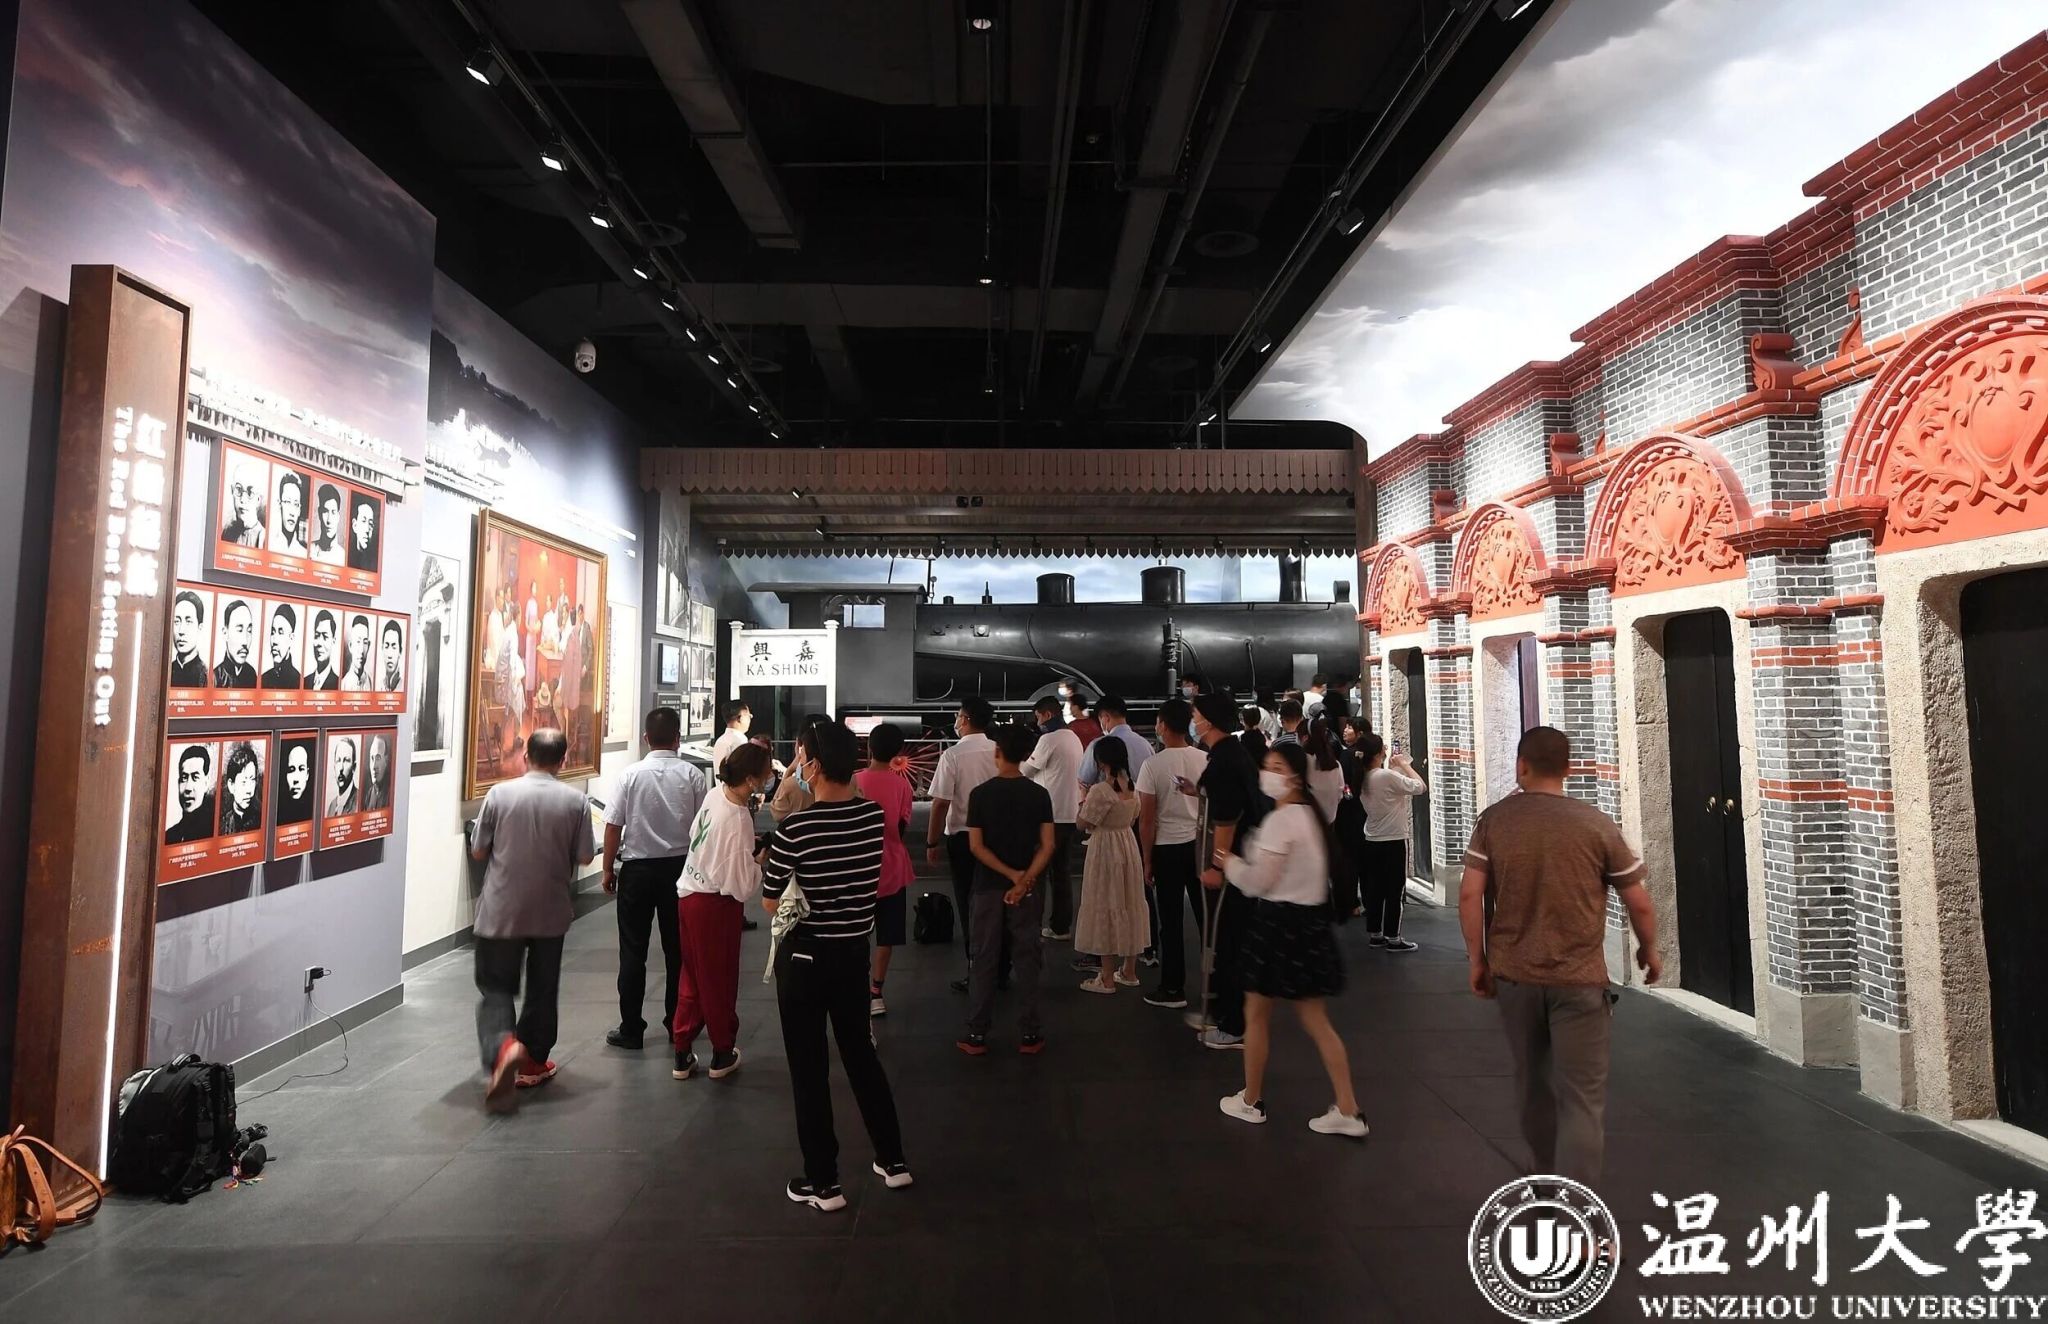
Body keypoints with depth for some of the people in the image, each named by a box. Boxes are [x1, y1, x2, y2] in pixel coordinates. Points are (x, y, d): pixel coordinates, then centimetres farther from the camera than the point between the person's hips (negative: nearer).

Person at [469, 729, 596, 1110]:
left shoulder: (500, 793, -8)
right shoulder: (575, 800, -8)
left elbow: (478, 852, -1)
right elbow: (584, 857, -4)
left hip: (501, 912, -1)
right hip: (551, 912, 1)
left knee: (494, 988, 7)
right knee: (542, 989, 15)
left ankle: (503, 1047, -18)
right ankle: (532, 1063, 25)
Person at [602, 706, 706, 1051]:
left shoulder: (631, 775, -9)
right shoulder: (692, 775, -7)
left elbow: (613, 826, -8)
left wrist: (608, 869, 4)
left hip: (637, 869, -1)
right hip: (680, 867, 1)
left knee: (633, 950, 9)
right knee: (677, 949, 12)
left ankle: (631, 1029, 14)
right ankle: (677, 1024, 21)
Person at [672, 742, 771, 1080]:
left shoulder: (716, 794, -7)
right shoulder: (738, 823, -29)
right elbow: (741, 885, -24)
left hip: (689, 894, 7)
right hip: (716, 904, -7)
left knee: (692, 976, 20)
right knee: (719, 980, 12)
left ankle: (682, 1055, 31)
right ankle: (723, 1054, 30)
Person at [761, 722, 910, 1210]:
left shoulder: (795, 828, -21)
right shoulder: (875, 815, -7)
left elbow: (770, 902, -10)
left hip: (805, 956, -5)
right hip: (855, 951, 5)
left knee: (809, 1068, 10)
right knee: (861, 1053, 21)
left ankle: (823, 1183, 22)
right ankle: (893, 1160, 32)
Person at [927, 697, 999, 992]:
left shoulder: (952, 755, -15)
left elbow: (940, 803, -15)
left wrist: (932, 843, -4)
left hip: (962, 837, -3)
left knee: (969, 905, 8)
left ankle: (976, 972, 15)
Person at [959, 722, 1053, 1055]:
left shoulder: (980, 794, -6)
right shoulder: (1039, 794, -3)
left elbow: (976, 846, -10)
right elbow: (1048, 845, -8)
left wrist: (1012, 875, -9)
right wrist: (1024, 881, -12)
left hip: (988, 887, -1)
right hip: (1026, 889, 1)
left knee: (984, 961, 8)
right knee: (1026, 961, 9)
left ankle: (977, 1036, 13)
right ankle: (1029, 1036, 13)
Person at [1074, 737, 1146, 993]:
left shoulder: (1100, 790, -21)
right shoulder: (1132, 787, 2)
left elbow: (1083, 824, -14)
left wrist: (1082, 804, 3)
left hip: (1105, 849, -7)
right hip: (1129, 846, 7)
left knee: (1106, 907, 2)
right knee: (1129, 904, 15)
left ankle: (1107, 979, 9)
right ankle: (1130, 972, 26)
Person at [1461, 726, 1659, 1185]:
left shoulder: (1493, 820, -4)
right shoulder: (1597, 825, -6)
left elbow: (1469, 897, -8)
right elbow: (1639, 904, 0)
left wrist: (1478, 961, 4)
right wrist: (1648, 950, 19)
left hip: (1514, 975, 2)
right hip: (1578, 979, -2)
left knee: (1533, 1085, 21)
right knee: (1582, 1100, 5)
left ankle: (1551, 1180, 41)